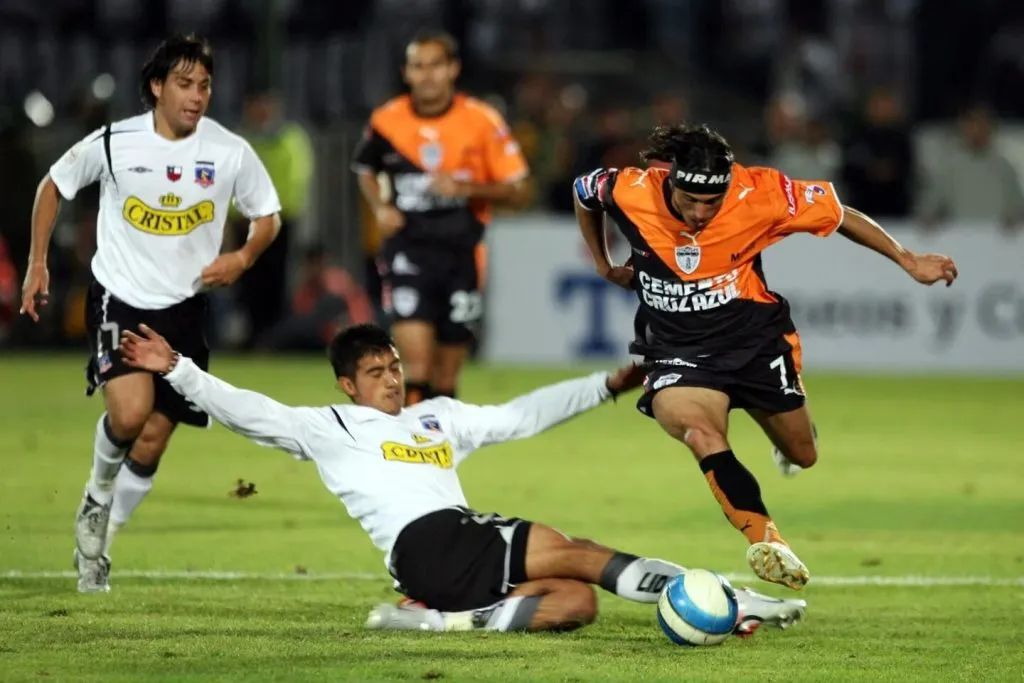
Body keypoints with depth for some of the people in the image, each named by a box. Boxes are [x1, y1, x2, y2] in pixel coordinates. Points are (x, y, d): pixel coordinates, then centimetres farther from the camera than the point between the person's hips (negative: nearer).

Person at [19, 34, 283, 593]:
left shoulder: (230, 152, -7)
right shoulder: (112, 143, -10)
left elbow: (268, 217, 8)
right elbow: (53, 187, 7)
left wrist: (242, 258, -12)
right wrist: (37, 264, 4)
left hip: (184, 307, 3)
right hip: (119, 298, -3)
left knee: (152, 441, 4)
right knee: (129, 412, -25)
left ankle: (98, 541, 26)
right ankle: (97, 499, 6)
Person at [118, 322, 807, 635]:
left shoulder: (440, 417, 31)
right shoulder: (329, 427, 14)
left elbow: (523, 414, 35)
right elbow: (247, 411, 6)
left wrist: (609, 384, 33)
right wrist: (177, 370, -5)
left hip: (469, 548, 8)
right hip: (426, 543, -8)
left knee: (578, 601, -21)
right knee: (576, 555, -21)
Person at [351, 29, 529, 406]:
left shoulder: (482, 121, -5)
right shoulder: (386, 121, -1)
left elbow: (517, 191, -2)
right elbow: (365, 169, 19)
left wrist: (467, 188, -19)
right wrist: (380, 208, 0)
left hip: (461, 251, 1)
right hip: (407, 250, -1)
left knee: (445, 378, 8)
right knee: (417, 363, -17)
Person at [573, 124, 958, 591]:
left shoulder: (759, 193, -21)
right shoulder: (627, 192, -18)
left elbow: (837, 214, -8)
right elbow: (582, 192, 6)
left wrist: (908, 261, -5)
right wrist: (604, 266, 13)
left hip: (756, 339, 1)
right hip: (678, 354, -1)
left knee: (802, 456, 17)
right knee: (700, 431, -34)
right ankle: (767, 543, -43)